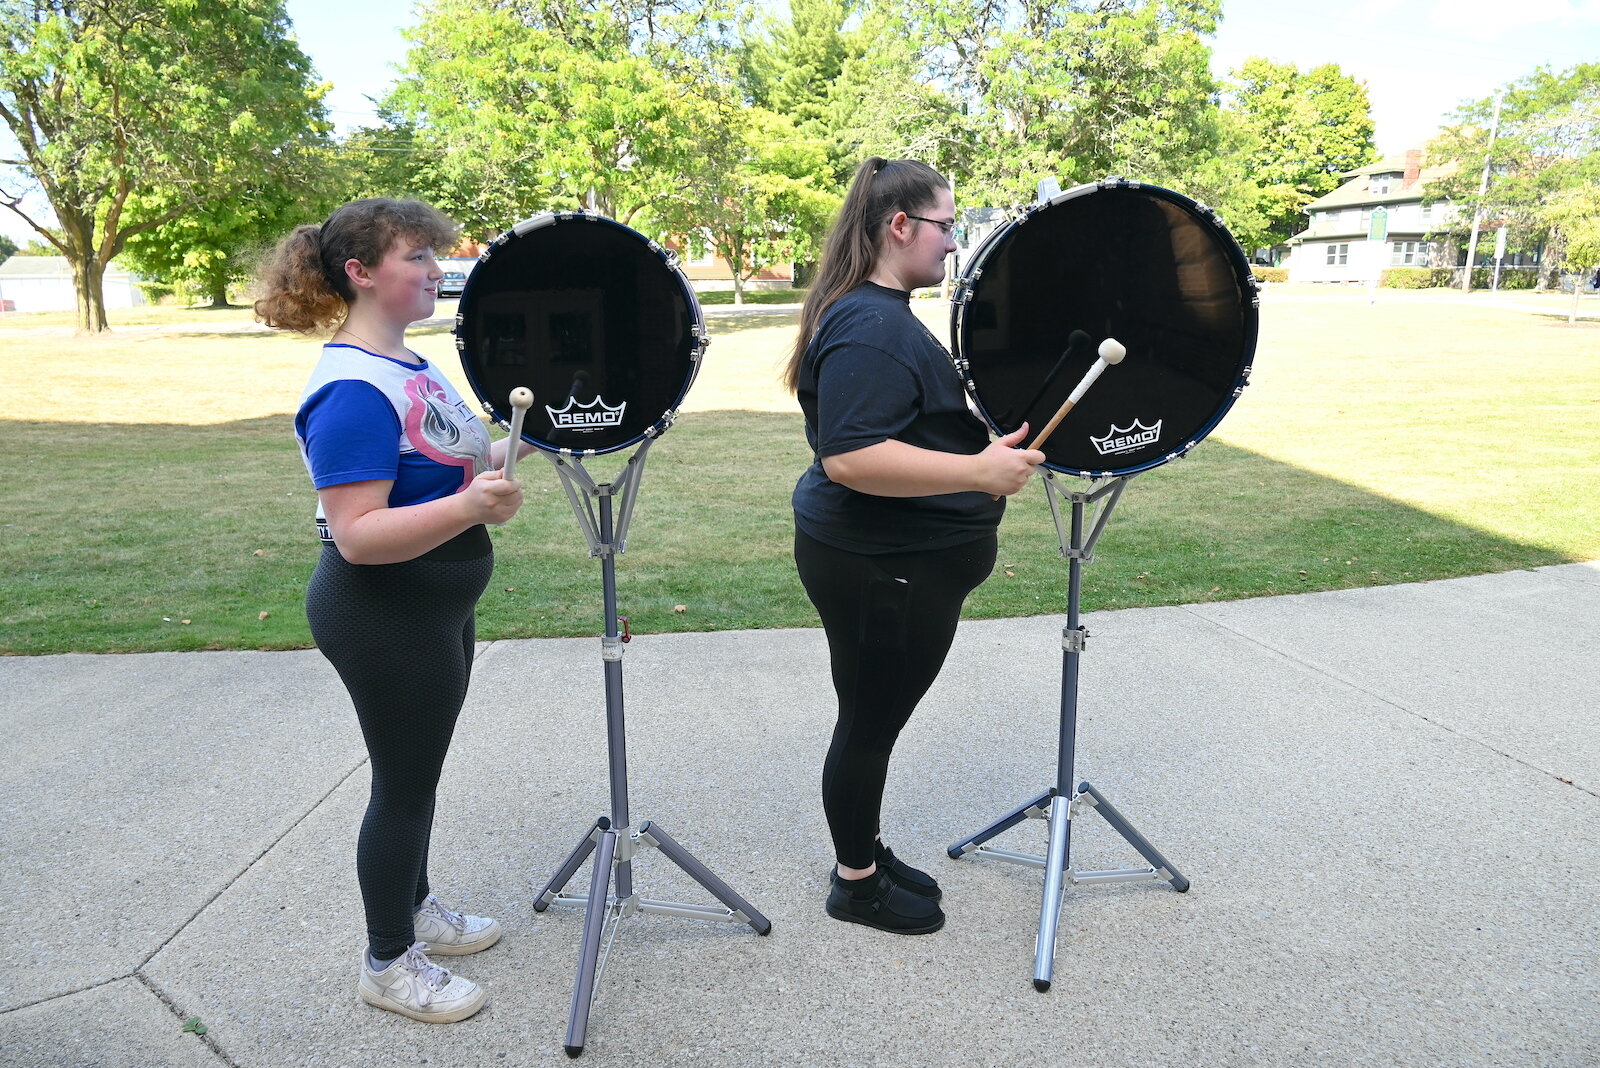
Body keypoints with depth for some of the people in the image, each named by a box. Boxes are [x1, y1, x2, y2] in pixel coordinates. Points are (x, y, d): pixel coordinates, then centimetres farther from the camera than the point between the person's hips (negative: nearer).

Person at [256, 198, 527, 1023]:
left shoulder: (406, 365, 8)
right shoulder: (352, 390, -24)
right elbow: (357, 534, -29)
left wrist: (512, 449, 1)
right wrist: (466, 507, -41)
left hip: (435, 608, 10)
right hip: (385, 620, -9)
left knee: (417, 772, 23)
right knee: (402, 785, 6)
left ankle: (415, 909, 43)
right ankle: (388, 964, 27)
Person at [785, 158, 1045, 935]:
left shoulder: (880, 314, 13)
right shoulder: (870, 327, -22)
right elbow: (848, 457, -32)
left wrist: (987, 443, 22)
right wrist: (978, 471, -32)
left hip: (902, 563, 11)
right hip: (880, 571, -11)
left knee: (877, 718, 21)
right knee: (871, 722, 6)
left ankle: (866, 853, 39)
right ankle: (856, 881, 26)